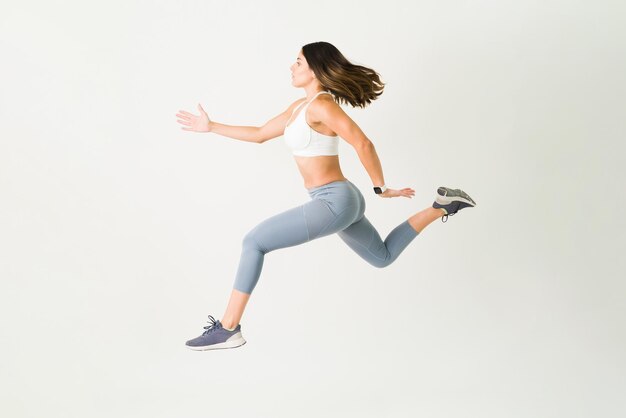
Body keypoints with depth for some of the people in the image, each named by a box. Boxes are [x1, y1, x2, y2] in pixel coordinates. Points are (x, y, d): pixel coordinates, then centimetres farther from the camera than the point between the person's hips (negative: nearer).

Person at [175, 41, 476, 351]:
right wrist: (211, 126, 22)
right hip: (339, 202, 11)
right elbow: (260, 135, 22)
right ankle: (441, 207, 26)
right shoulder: (301, 106, 13)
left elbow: (363, 144, -20)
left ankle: (228, 329, -8)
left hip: (335, 202, -11)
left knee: (254, 242, -11)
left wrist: (381, 189, -12)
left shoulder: (321, 105, -16)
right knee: (383, 257, 27)